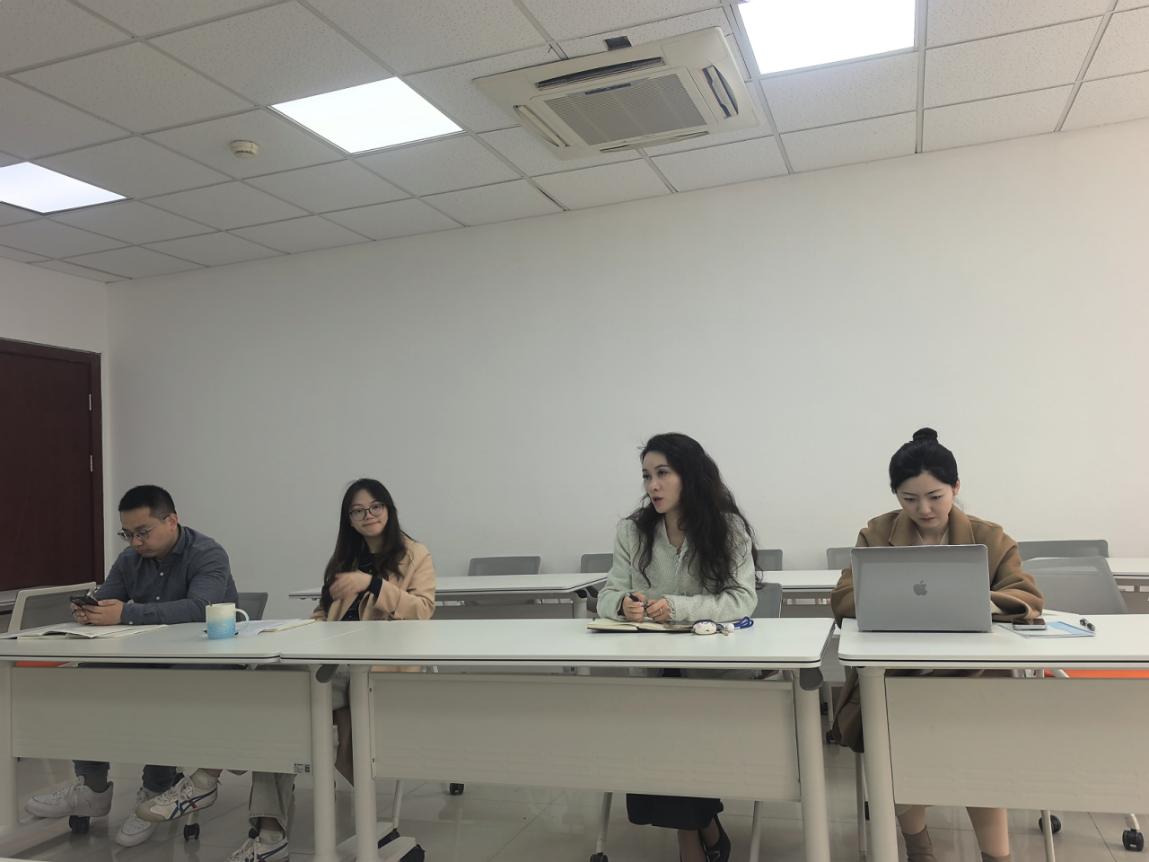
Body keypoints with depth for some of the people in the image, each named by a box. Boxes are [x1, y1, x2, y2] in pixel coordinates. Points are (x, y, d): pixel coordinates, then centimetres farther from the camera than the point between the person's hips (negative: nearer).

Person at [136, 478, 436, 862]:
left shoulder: (415, 556, 6)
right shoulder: (345, 558, 25)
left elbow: (423, 611, -8)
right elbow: (325, 613, 22)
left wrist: (372, 584, -17)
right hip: (336, 662, 6)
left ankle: (207, 778, -19)